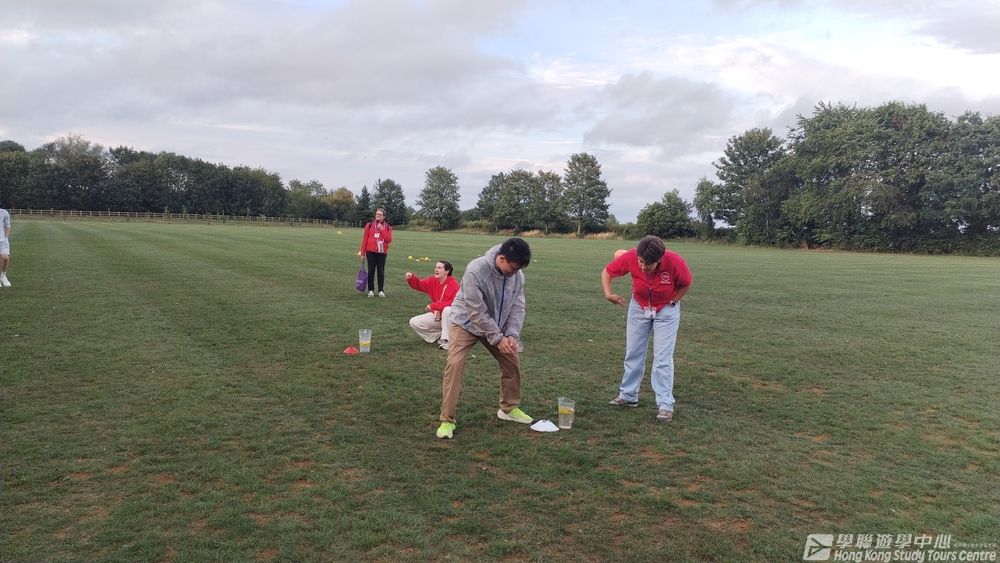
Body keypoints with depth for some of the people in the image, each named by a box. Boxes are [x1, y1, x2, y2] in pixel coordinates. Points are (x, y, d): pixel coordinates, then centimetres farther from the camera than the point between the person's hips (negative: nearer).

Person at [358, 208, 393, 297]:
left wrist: (382, 230, -15)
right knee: (371, 271, 2)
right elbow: (365, 239, 3)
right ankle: (371, 290, 9)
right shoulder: (369, 225, 4)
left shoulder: (388, 227, 6)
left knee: (381, 271, 1)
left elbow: (389, 240, -5)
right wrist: (363, 253, 1)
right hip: (371, 251, 0)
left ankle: (381, 290, 8)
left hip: (382, 252, 0)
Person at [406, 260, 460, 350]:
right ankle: (440, 335, -1)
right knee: (414, 322, -4)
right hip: (436, 315, 7)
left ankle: (446, 340, -28)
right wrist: (411, 278, -18)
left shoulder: (454, 285, -22)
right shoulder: (432, 281, -2)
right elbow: (419, 284, 5)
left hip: (449, 316, -6)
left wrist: (434, 306, -30)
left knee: (447, 310, -42)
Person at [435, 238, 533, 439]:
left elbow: (518, 307, -6)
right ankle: (447, 420, -10)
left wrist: (512, 334, -19)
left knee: (512, 361, 5)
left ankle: (509, 408, 27)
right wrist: (498, 339, -25)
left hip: (496, 325, 6)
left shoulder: (517, 275, -14)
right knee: (454, 364, -19)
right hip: (466, 323, -6)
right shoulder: (475, 271, -33)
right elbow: (477, 313, -30)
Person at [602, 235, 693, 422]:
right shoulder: (630, 257, -28)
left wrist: (671, 302, -12)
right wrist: (608, 294, -22)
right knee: (633, 353, 10)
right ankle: (628, 396, 24)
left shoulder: (674, 262, -32)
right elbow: (607, 271, -10)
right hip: (639, 307, 3)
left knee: (663, 358, -6)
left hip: (666, 310, -2)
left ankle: (665, 405, 1)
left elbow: (686, 283, -10)